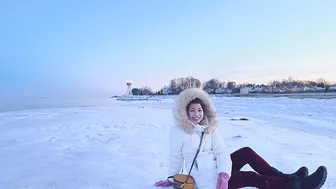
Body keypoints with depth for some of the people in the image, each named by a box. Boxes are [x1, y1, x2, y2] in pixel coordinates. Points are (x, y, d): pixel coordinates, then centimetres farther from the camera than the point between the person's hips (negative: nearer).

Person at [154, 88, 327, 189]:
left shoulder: (210, 128, -1)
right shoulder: (177, 132, -17)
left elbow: (221, 152, -9)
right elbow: (175, 158, -6)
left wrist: (223, 174, -27)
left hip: (219, 172, 6)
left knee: (246, 152, -12)